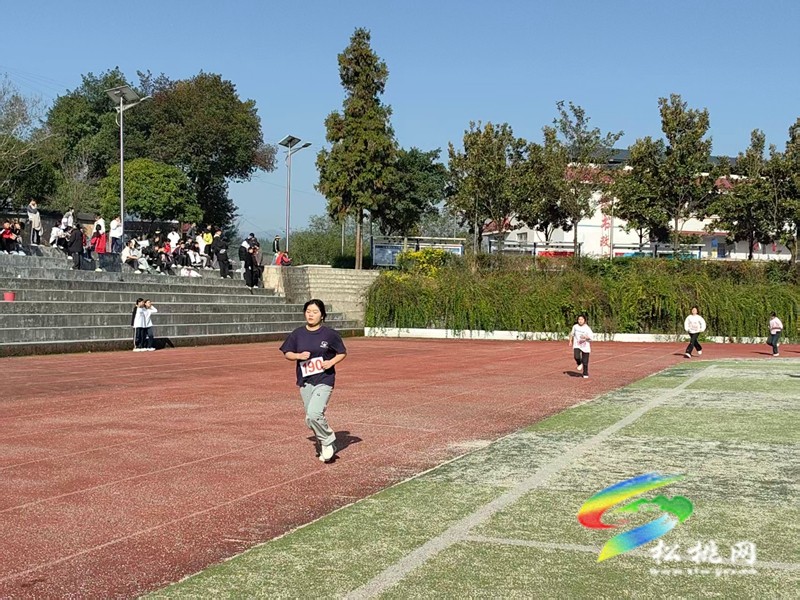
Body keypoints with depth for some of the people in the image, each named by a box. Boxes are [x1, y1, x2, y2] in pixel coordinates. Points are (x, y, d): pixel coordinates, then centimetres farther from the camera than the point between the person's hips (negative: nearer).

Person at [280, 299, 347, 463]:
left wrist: (331, 362, -12)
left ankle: (328, 441, 3)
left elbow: (342, 353, 6)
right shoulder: (298, 334, 5)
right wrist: (299, 356, -9)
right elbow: (287, 353, 11)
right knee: (311, 419, 9)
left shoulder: (329, 334, -4)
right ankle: (326, 448, 29)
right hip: (305, 382, 5)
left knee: (313, 415, -21)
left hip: (324, 380, -5)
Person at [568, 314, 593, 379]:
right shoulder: (575, 326, 0)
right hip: (577, 345, 1)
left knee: (585, 361, 3)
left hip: (585, 346, -1)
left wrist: (586, 337, -31)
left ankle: (585, 374, 24)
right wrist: (570, 341, 17)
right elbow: (572, 334, 18)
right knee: (576, 357, -24)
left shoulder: (587, 328, -10)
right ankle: (580, 364, 10)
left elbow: (591, 337, -14)